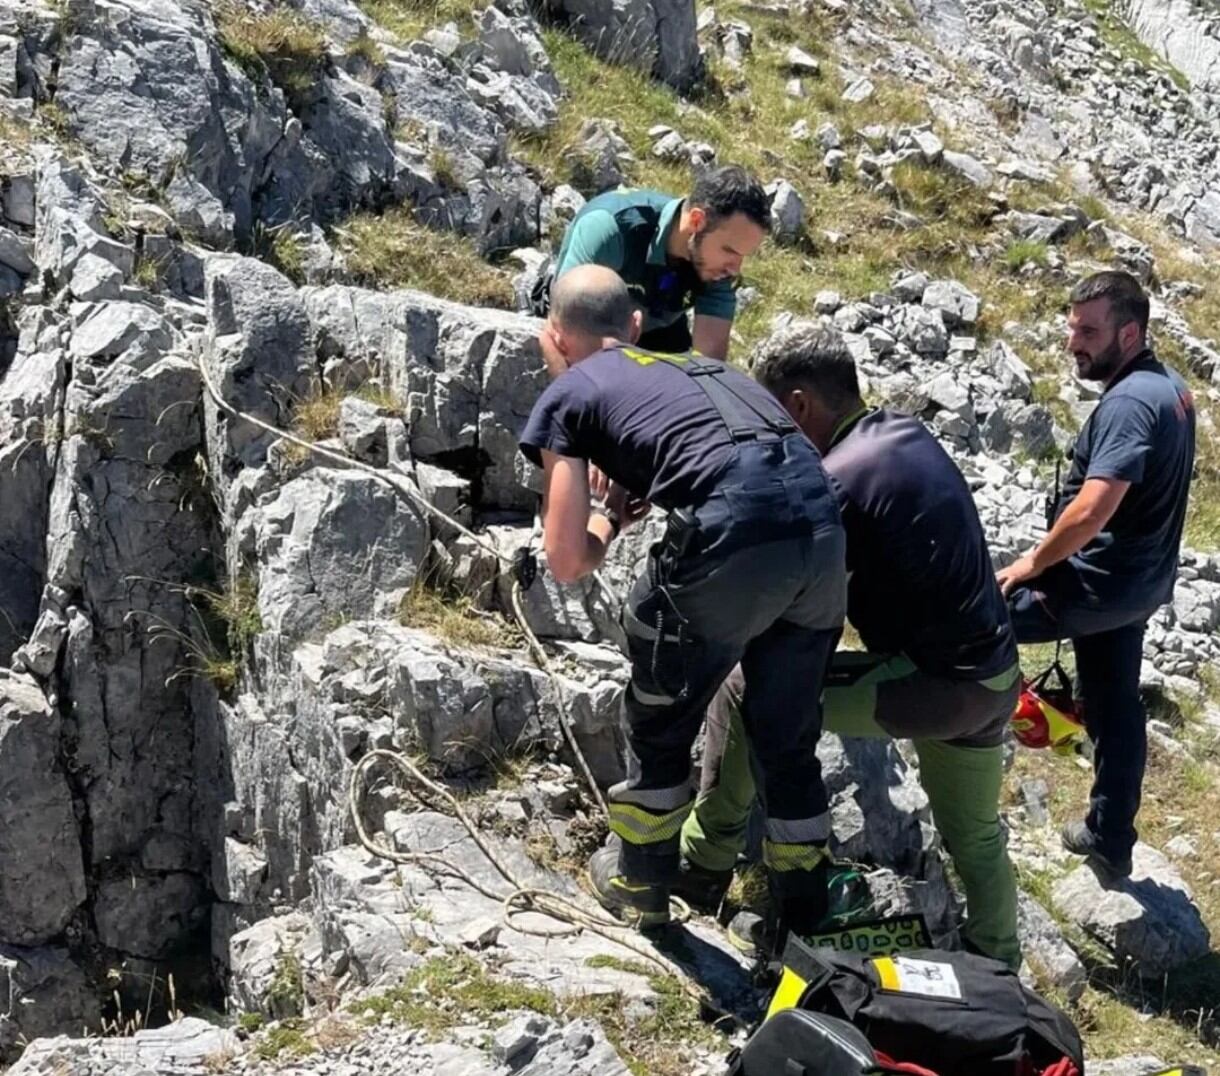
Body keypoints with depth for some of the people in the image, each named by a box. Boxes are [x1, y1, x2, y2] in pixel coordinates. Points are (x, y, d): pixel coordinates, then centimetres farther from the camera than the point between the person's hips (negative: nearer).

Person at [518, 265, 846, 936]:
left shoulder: (567, 395, 15)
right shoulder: (693, 364, 32)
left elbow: (567, 561, 11)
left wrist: (610, 520, 31)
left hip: (731, 542, -5)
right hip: (821, 525, 6)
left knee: (658, 724, 21)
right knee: (788, 731, 26)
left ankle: (640, 882, 39)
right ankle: (805, 899, 40)